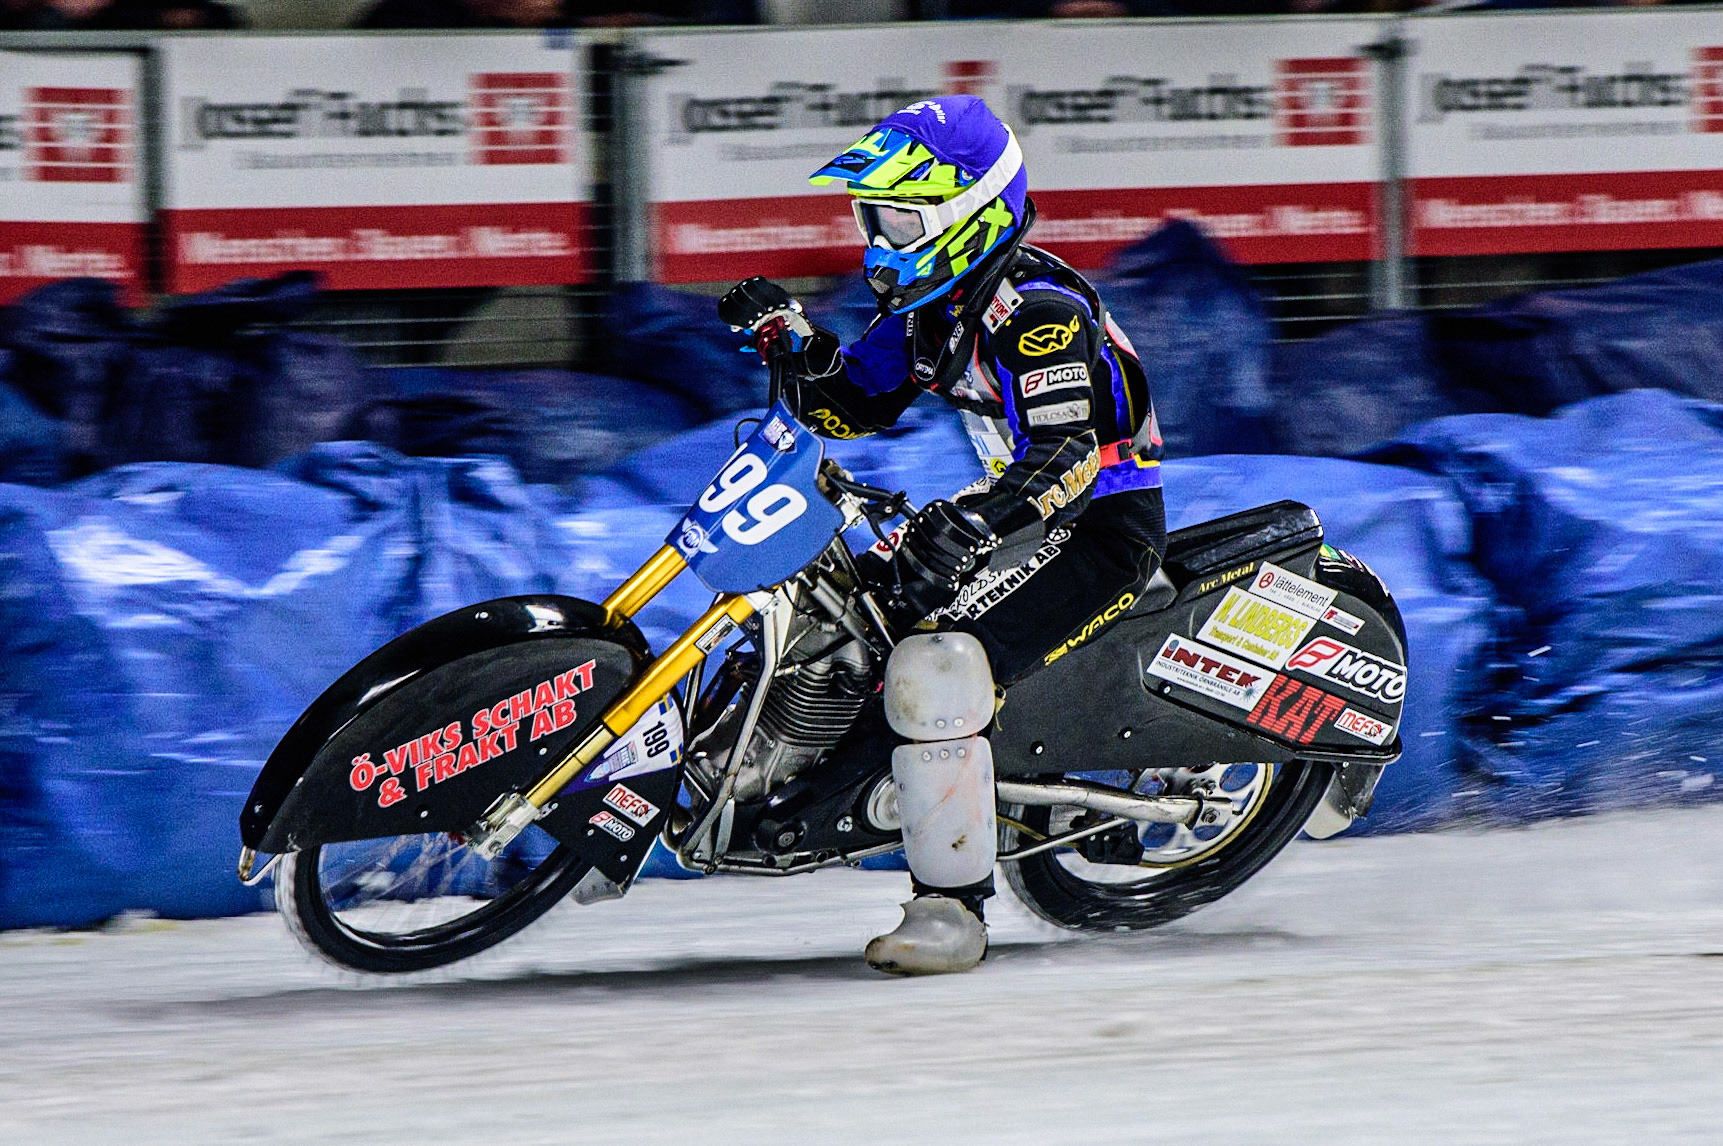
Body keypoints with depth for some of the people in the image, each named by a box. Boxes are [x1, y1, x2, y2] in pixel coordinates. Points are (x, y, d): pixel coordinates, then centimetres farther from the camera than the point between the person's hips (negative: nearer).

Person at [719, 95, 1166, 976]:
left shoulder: (1039, 310, -21)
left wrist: (963, 525, -46)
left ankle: (951, 909, -30)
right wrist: (790, 337, -4)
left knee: (935, 666, -30)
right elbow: (847, 405, 16)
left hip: (1102, 529, -11)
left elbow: (1064, 460, -31)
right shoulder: (931, 309, 10)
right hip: (1012, 517, 11)